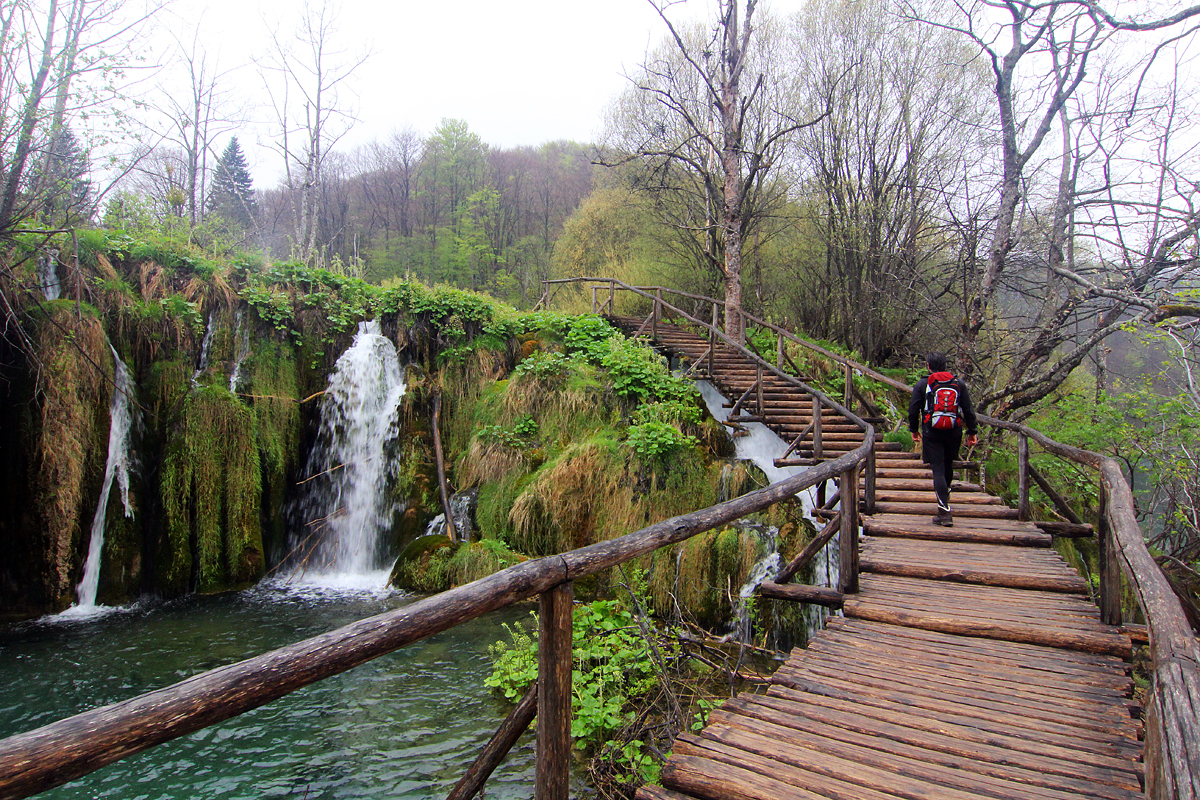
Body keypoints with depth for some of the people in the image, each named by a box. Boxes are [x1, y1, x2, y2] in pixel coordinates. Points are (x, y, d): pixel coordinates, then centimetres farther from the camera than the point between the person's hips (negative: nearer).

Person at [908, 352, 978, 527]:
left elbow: (913, 409, 0)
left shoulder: (922, 384, -1)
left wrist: (914, 430, 13)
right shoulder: (959, 384, 7)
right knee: (948, 466, 22)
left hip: (932, 433, -3)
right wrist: (972, 432, 12)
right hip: (954, 433, 3)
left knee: (938, 470, -6)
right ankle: (945, 495, 44)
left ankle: (945, 511, -15)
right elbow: (969, 411, 6)